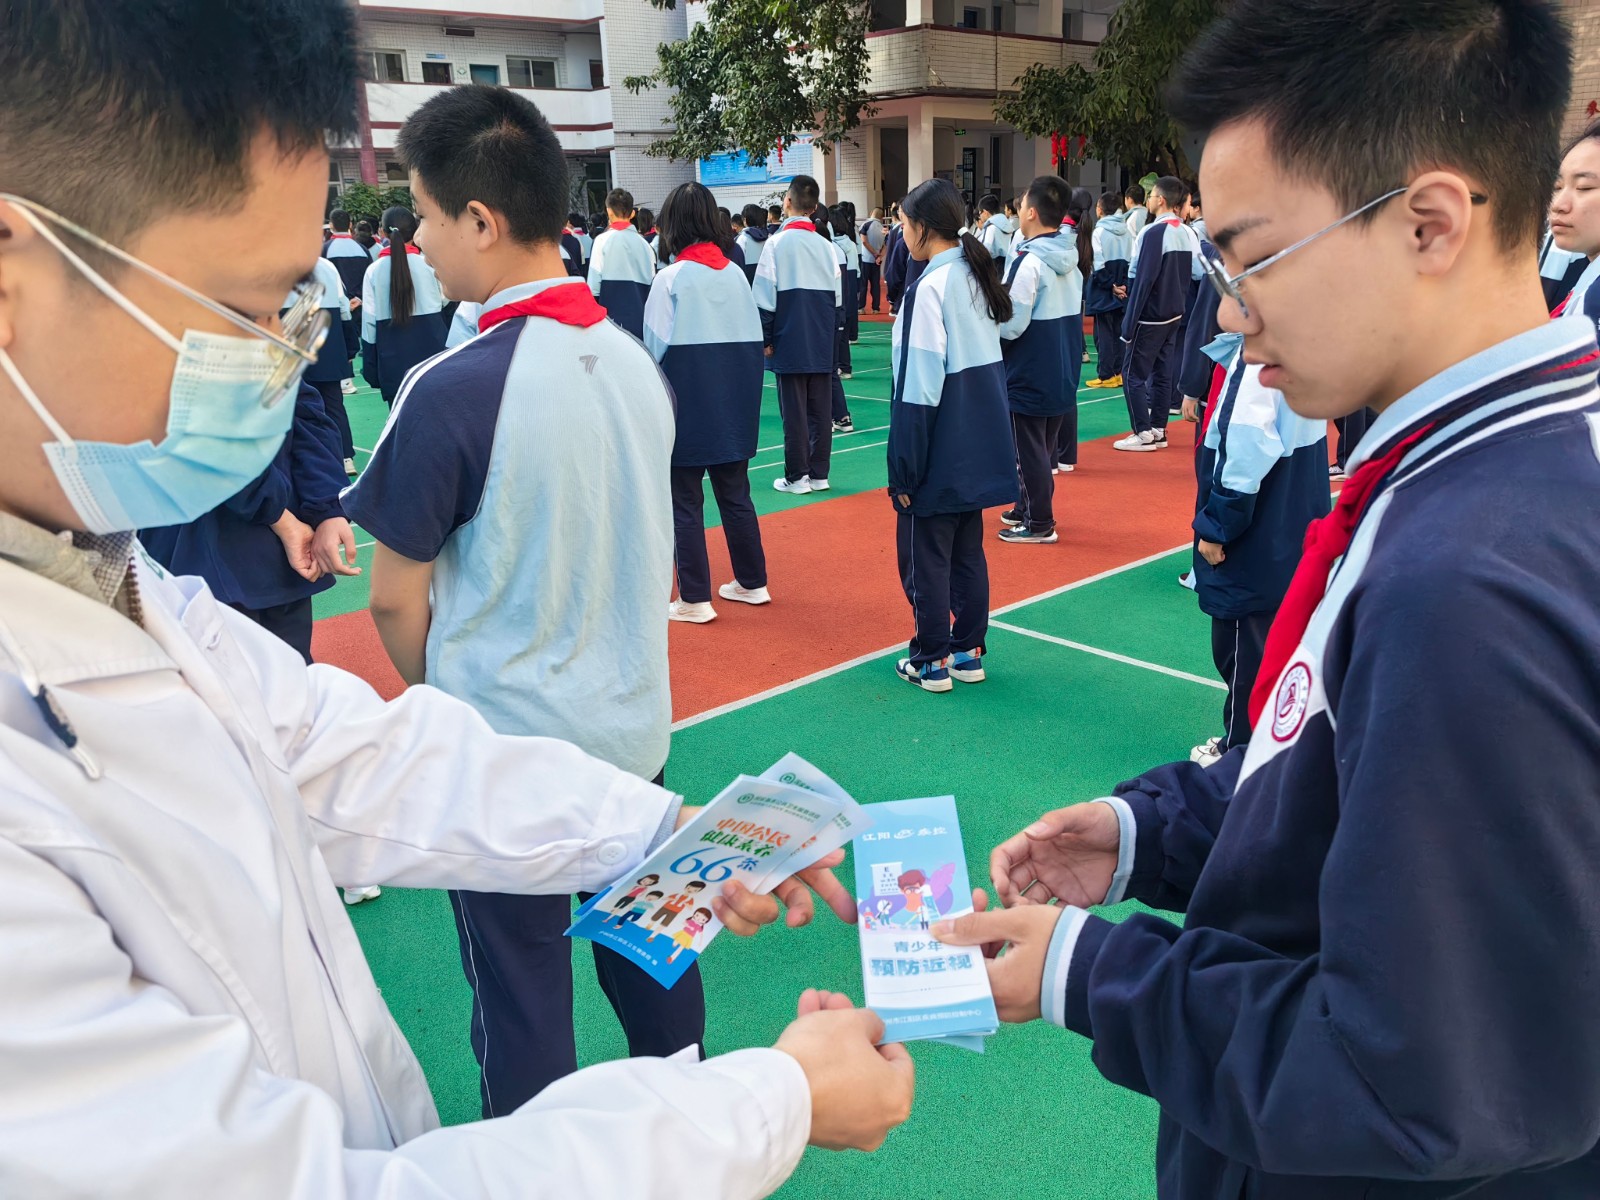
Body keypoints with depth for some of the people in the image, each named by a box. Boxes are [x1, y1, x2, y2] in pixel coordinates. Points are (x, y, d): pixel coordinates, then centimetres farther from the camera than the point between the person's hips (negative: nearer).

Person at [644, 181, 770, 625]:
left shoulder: (671, 278, -12)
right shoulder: (735, 274, 2)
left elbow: (655, 349, -9)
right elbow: (754, 341, 5)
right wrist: (739, 393, 14)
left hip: (687, 407, -5)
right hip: (734, 406, 5)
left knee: (686, 502, 4)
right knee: (735, 494, 16)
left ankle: (694, 599, 7)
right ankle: (751, 583, 26)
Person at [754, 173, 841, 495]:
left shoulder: (777, 243, -8)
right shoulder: (827, 246, 4)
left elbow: (765, 298, -8)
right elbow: (837, 298, 10)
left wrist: (764, 339, 1)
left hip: (790, 344, -4)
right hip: (822, 344, 4)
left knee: (794, 411, 1)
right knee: (821, 410, 9)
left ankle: (796, 476, 5)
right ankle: (819, 474, 15)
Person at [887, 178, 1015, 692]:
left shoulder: (929, 287, -18)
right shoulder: (976, 274, 7)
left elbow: (918, 389, -19)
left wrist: (903, 472, -13)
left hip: (940, 457, -8)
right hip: (981, 452, 8)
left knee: (925, 557, 5)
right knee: (968, 552, 16)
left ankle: (932, 661, 14)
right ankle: (969, 651, 25)